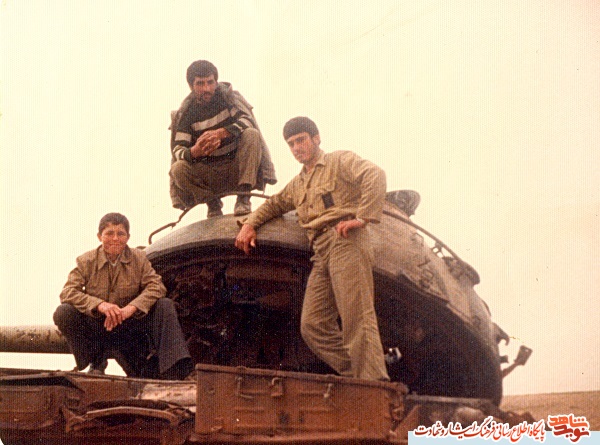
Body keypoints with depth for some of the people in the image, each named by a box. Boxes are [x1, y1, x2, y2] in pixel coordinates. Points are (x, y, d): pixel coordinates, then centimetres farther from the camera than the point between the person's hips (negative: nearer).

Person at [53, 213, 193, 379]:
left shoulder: (138, 258, 0)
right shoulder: (86, 261, -4)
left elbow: (156, 286, -12)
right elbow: (68, 292, -16)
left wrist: (132, 308, -29)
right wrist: (99, 304, -33)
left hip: (129, 325, 1)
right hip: (95, 327, -1)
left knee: (165, 305, -21)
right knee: (63, 313, -28)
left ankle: (174, 370, -29)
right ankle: (96, 361, -9)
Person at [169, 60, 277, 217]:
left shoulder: (228, 96, -1)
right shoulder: (187, 114, 0)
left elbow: (247, 120, -19)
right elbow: (177, 149, -11)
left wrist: (221, 133, -37)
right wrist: (194, 152, -36)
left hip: (237, 167, -1)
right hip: (208, 173, 1)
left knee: (251, 134, -27)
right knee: (178, 169, -27)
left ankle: (243, 199, -28)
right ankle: (213, 203, -4)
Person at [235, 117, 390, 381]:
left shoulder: (340, 162, 7)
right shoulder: (298, 185, 31)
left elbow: (375, 175, -8)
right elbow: (275, 204, 41)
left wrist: (362, 217, -17)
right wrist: (249, 223, 21)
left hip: (345, 242, -8)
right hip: (321, 254, 8)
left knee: (357, 319, -17)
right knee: (313, 325, -5)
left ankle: (375, 384, -22)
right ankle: (356, 376, -7)